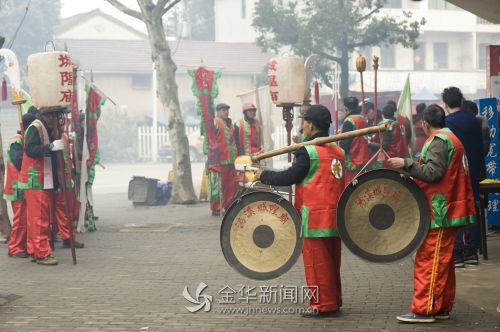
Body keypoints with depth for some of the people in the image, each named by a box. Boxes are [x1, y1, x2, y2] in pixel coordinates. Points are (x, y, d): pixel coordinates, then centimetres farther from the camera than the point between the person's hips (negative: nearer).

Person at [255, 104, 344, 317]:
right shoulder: (337, 150, 10)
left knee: (316, 262, -1)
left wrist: (263, 176, 0)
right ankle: (334, 301, 22)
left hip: (316, 217, -8)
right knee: (331, 261, 15)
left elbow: (289, 177, -14)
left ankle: (323, 305, 2)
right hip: (334, 216, 8)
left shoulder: (308, 151, -14)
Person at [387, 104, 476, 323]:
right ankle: (442, 307, 18)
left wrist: (405, 163, -24)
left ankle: (423, 310, -10)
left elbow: (432, 172, -23)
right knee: (442, 261, 13)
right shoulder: (452, 139, 19)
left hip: (439, 212, -10)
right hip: (449, 209, 10)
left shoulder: (439, 141, -13)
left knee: (429, 260, -10)